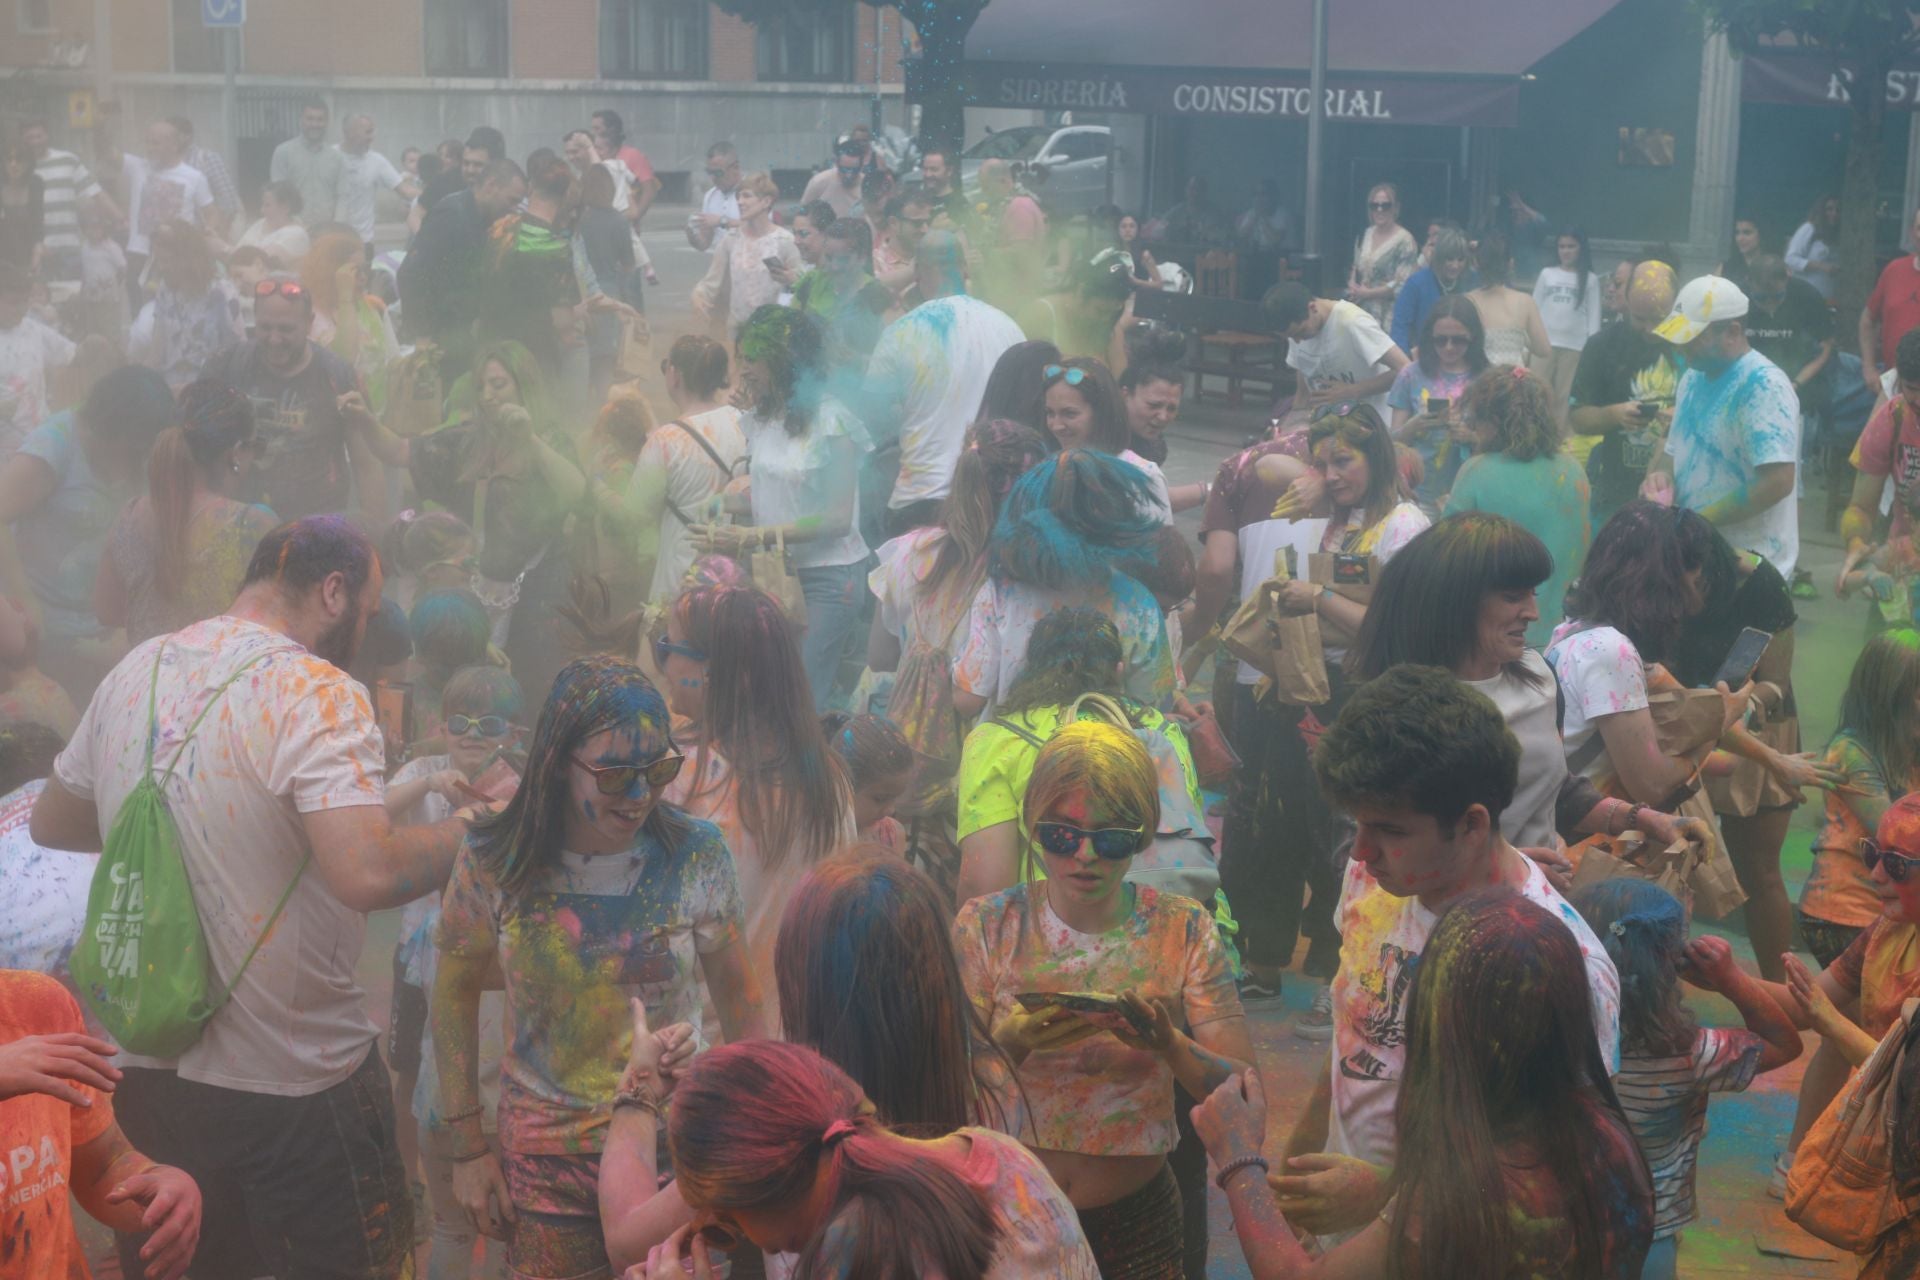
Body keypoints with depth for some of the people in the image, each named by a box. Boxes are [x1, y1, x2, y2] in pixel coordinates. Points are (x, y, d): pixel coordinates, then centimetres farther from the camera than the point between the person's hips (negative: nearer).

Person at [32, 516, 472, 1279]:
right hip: (292, 1085, -6)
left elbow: (52, 823, 17)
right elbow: (368, 873, -30)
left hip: (144, 1069, 6)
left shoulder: (135, 672, 4)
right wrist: (472, 833, -14)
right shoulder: (315, 692, -18)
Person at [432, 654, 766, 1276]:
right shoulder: (493, 864, -10)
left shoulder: (696, 854, -9)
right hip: (545, 1163, 0)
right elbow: (456, 992, 3)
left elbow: (736, 991, 3)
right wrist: (467, 1149, 2)